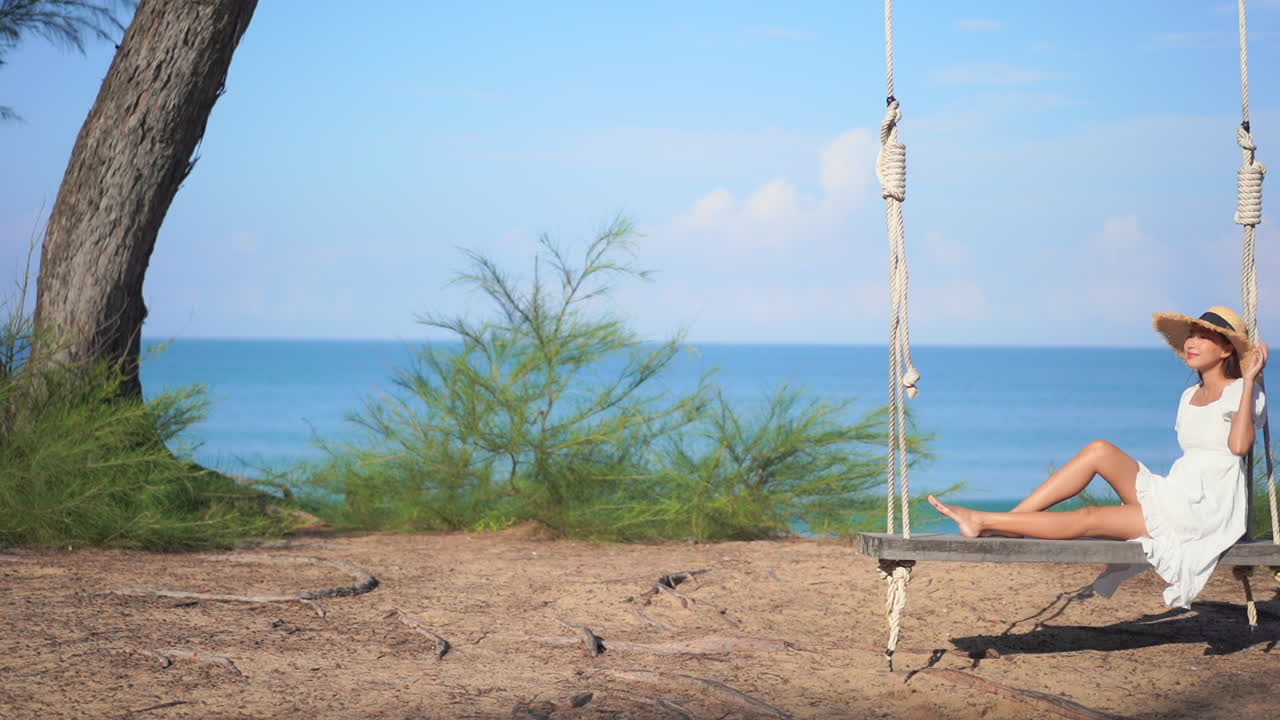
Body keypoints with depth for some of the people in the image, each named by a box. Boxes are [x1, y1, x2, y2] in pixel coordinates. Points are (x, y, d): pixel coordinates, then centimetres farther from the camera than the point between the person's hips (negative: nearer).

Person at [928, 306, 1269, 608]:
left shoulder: (1242, 392, -6)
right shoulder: (1190, 397, 18)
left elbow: (1239, 444, -26)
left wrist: (1249, 381, -24)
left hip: (1205, 512, -7)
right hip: (1172, 495, 7)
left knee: (1089, 519, -18)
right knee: (1099, 450, -13)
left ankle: (984, 521, -18)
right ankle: (1009, 522, -17)